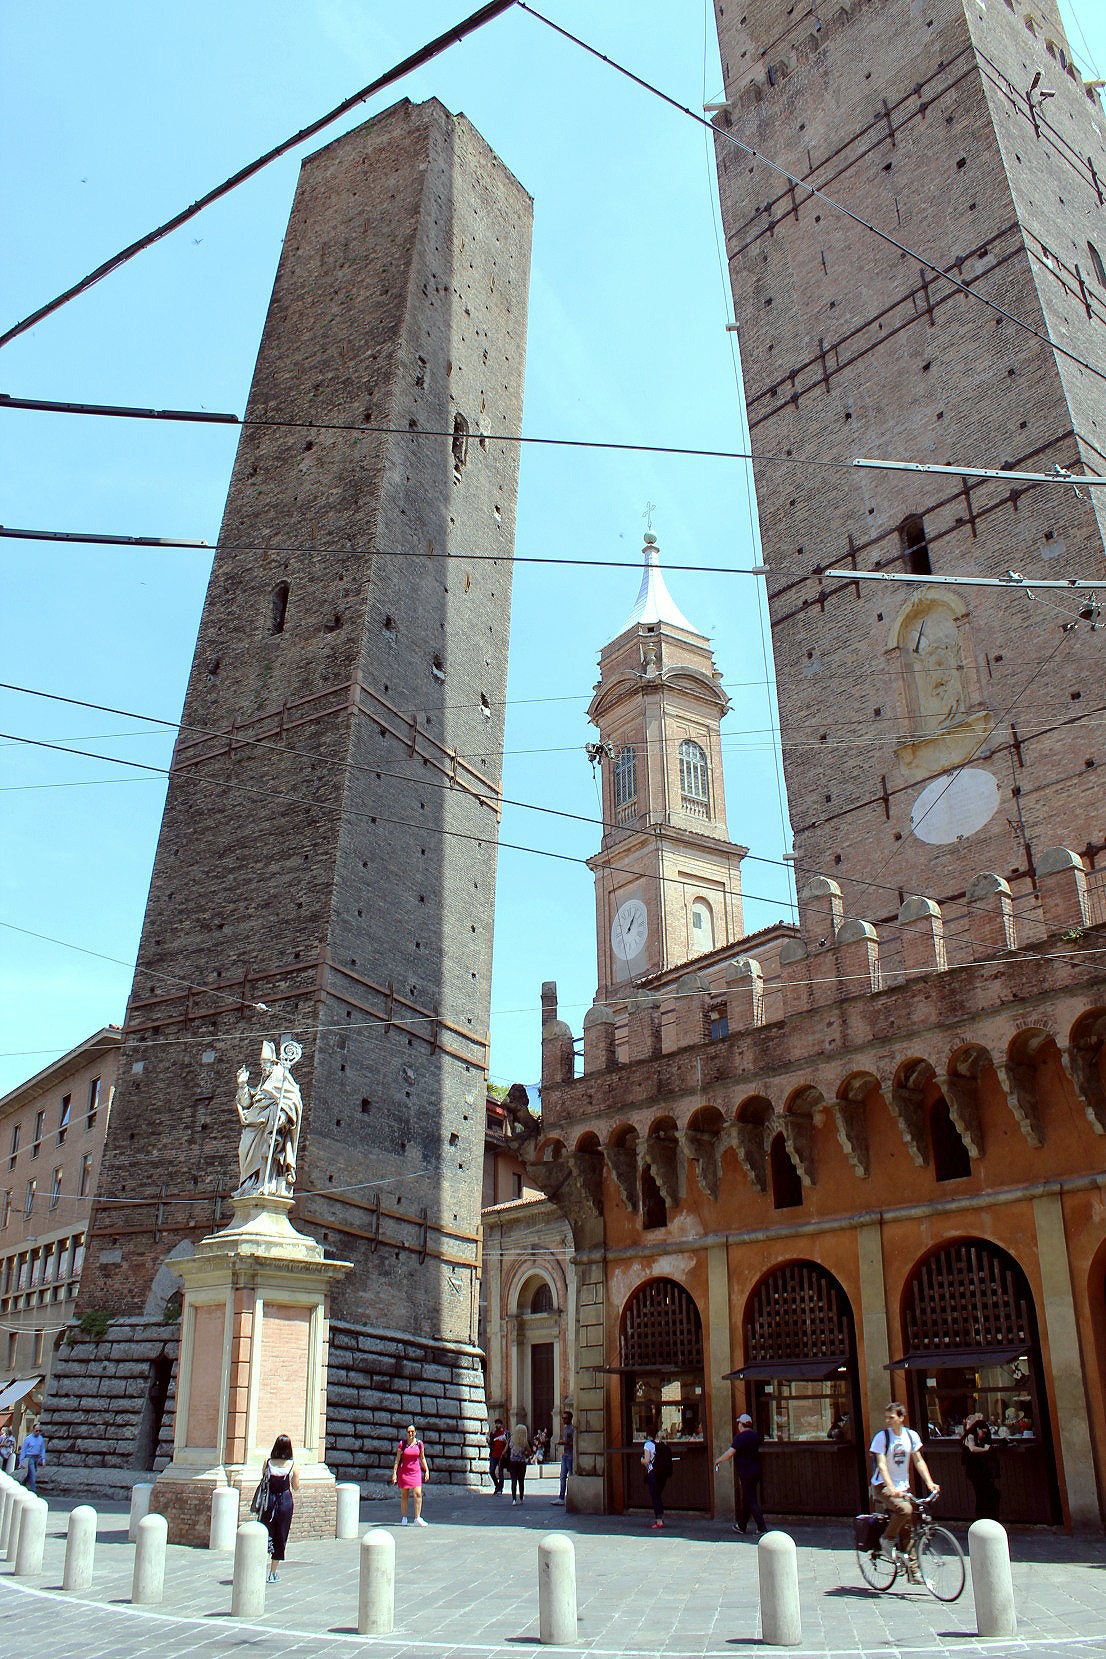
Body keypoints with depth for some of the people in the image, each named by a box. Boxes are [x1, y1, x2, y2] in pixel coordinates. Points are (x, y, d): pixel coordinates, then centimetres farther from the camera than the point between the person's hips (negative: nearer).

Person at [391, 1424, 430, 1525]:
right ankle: (404, 1518, 18)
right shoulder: (402, 1444, -5)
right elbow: (397, 1459, -2)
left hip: (416, 1471, 1)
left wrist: (426, 1470, 8)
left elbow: (422, 1458, 12)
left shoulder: (419, 1443, 1)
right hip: (404, 1471, -1)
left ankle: (417, 1518, -9)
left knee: (418, 1493, -11)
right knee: (404, 1495, 5)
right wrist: (394, 1473, -6)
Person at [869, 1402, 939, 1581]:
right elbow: (881, 1464, -20)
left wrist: (930, 1482, -9)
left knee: (908, 1530, 2)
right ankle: (888, 1539, -7)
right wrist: (891, 1488, -33)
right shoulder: (882, 1437, -14)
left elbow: (918, 1461, 5)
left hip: (903, 1487, 5)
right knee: (905, 1509, -29)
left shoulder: (911, 1436, 0)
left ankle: (913, 1571, 11)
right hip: (883, 1486, -5)